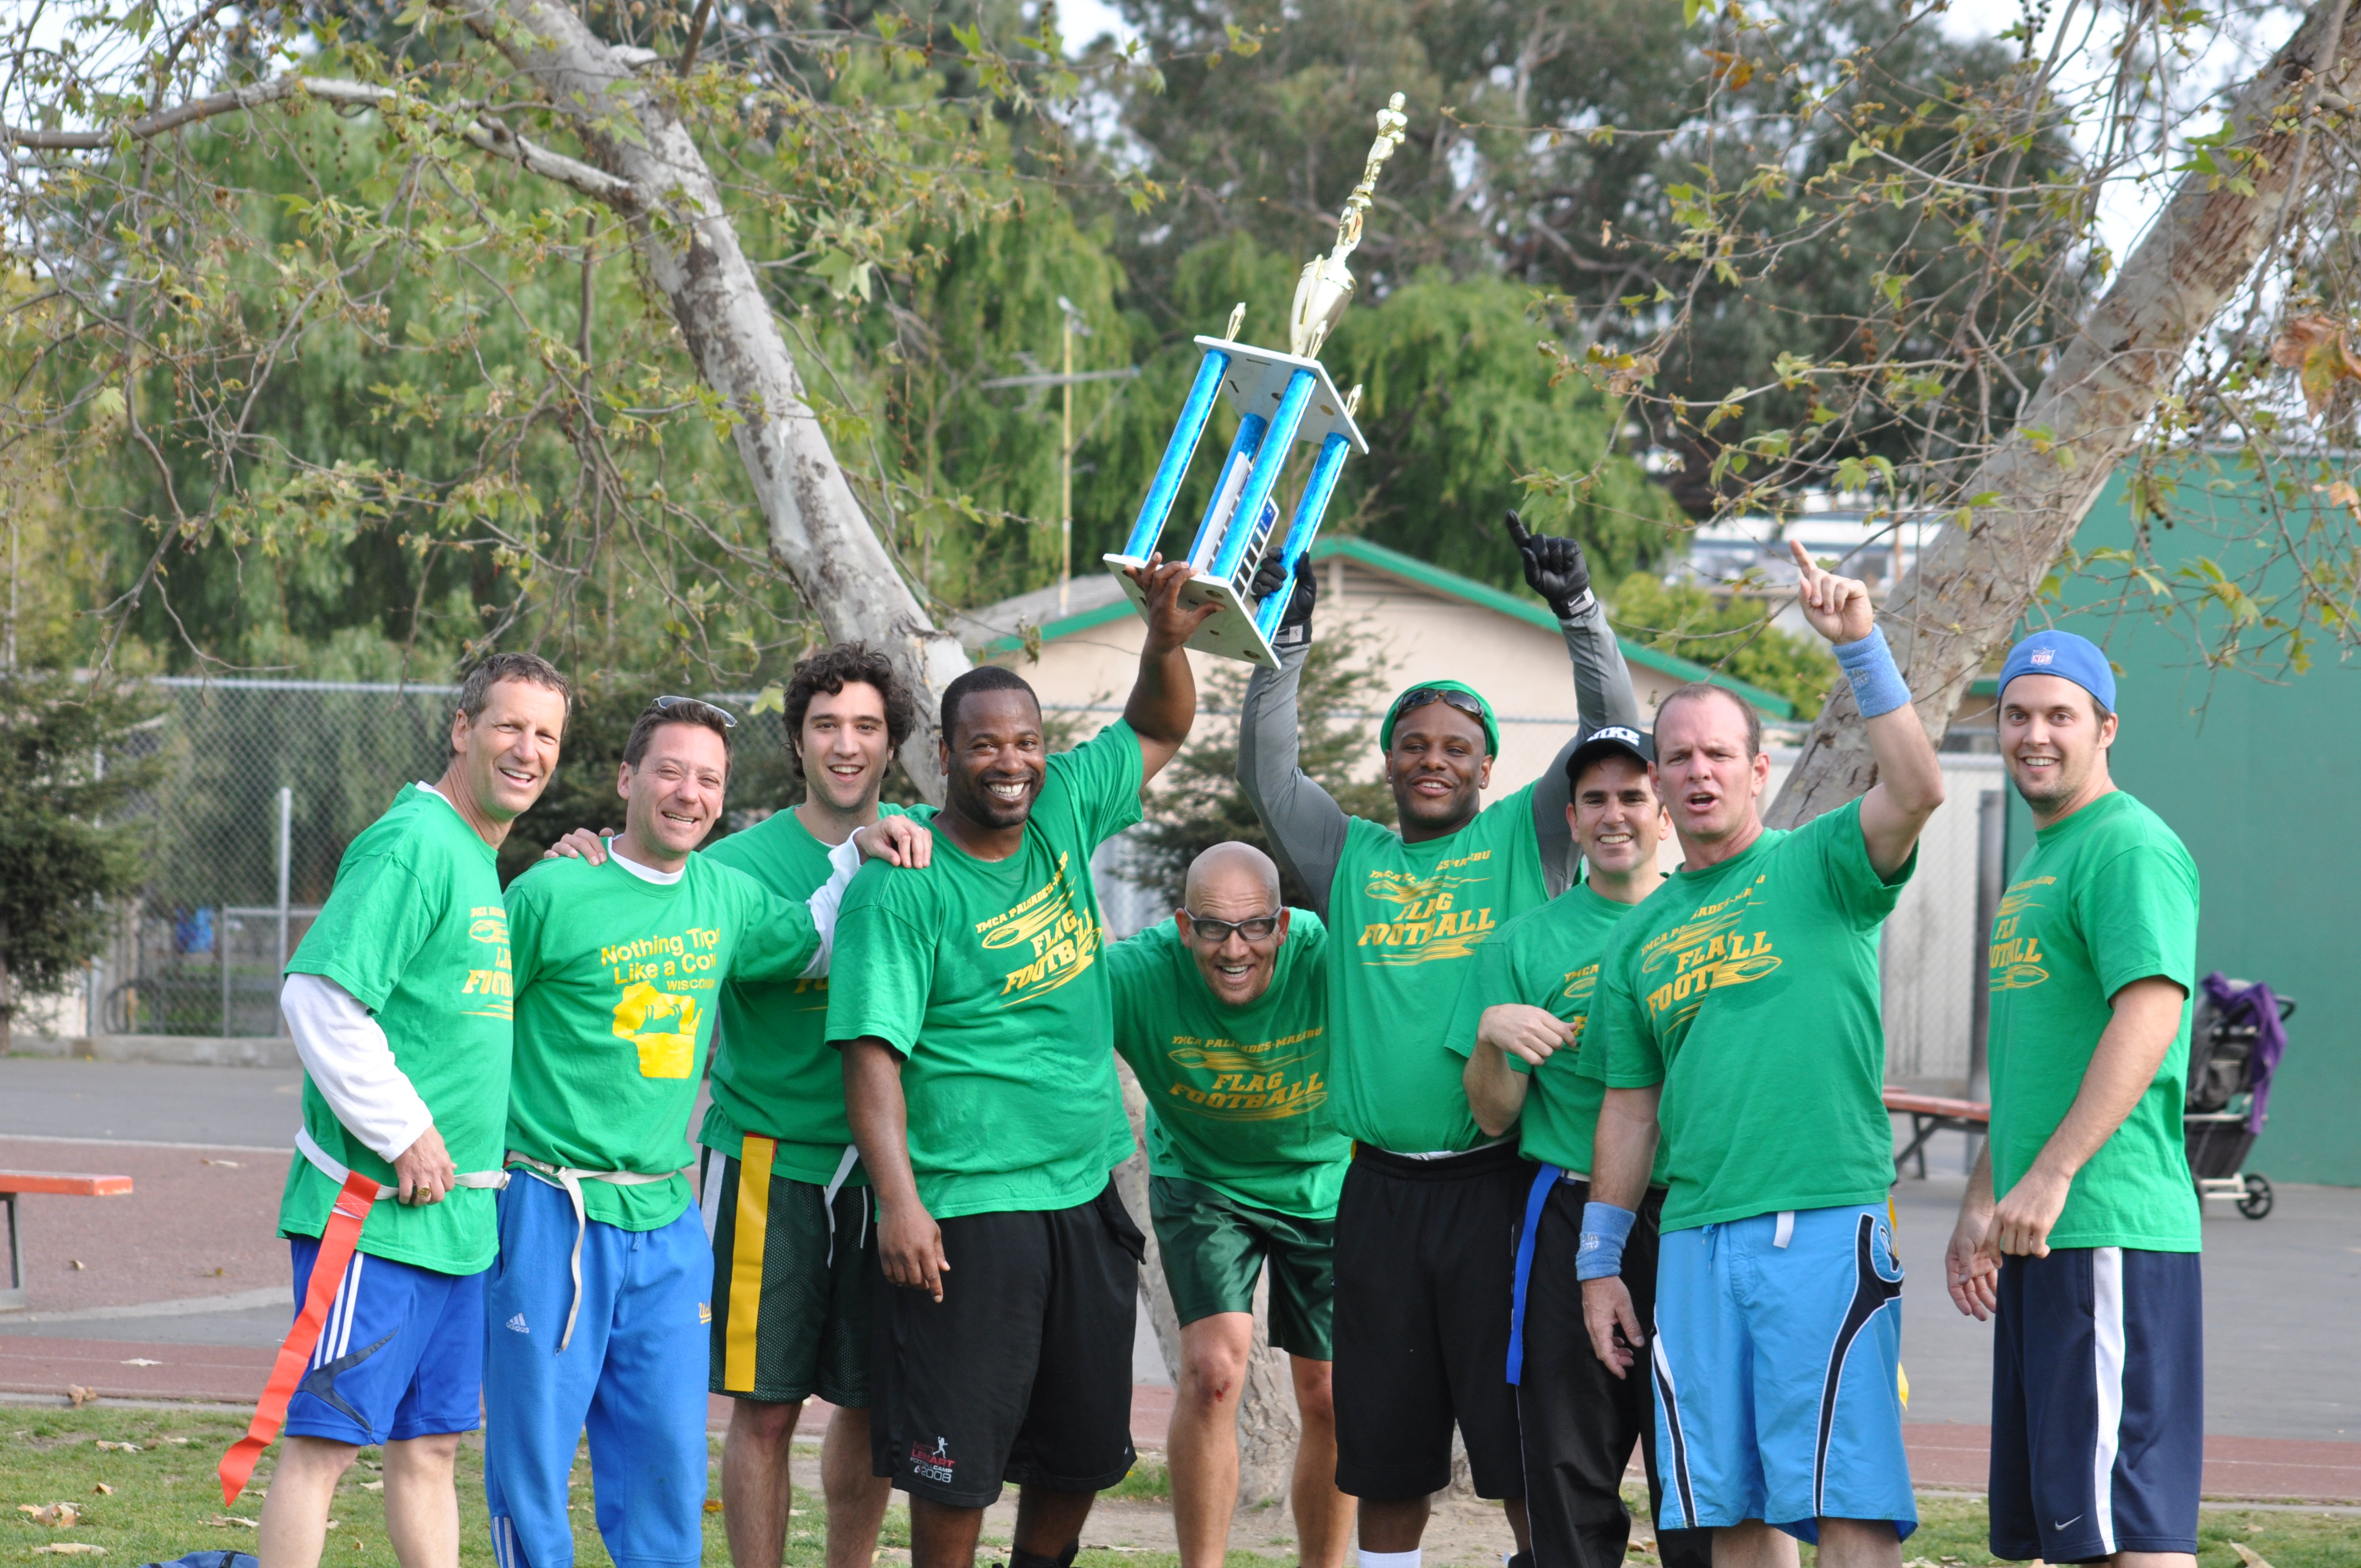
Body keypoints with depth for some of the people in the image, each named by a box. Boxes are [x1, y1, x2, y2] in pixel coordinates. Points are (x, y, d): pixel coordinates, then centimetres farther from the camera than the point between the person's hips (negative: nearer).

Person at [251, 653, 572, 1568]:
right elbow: (319, 995, -22)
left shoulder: (481, 862, 17)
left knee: (429, 1443, 12)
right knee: (326, 1439, -7)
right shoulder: (414, 846, -13)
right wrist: (406, 1134, -18)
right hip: (373, 1211, -10)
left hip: (455, 1217, 10)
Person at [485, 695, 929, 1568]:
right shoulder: (554, 896, -8)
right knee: (533, 1457, -2)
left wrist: (862, 854, 12)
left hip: (665, 1222, 5)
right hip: (553, 1214, -5)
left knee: (669, 1459, 7)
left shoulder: (723, 898, 9)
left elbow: (815, 944, 27)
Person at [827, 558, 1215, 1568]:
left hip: (1086, 1198, 6)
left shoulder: (1062, 814, 5)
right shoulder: (902, 889, -12)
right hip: (966, 1212, -6)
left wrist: (1167, 641, -2)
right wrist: (898, 1200, -25)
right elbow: (873, 1052, -16)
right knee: (956, 1460, -5)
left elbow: (1160, 729, 18)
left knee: (1083, 1447, 13)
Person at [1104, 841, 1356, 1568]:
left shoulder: (1329, 959, -31)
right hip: (1201, 1177, -1)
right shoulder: (1140, 975, -30)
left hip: (1321, 1180, 1)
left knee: (1330, 1400, 5)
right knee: (1214, 1369, -17)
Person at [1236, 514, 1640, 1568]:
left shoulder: (1524, 841, 7)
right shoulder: (1351, 859, 15)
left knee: (1525, 1445, -4)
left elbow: (1611, 738, -1)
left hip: (1500, 1178, -3)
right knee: (1385, 1453, 8)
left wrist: (1577, 611, -10)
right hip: (1382, 1189, 3)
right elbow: (1267, 772, 11)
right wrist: (1287, 641, 5)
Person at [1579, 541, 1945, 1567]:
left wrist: (1859, 647, -20)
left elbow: (1917, 790, -17)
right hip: (1695, 1240, 5)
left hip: (1824, 1223, -5)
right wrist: (1598, 1263, 18)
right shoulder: (1641, 935, 18)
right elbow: (1629, 1108, 22)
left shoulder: (1819, 867, 3)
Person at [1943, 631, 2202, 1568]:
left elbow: (2151, 1013, -22)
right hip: (2041, 1238, 10)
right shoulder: (2040, 865, 22)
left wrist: (2051, 1177, -26)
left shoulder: (2130, 849, -9)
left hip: (2112, 1230, -10)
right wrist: (1980, 1205, 24)